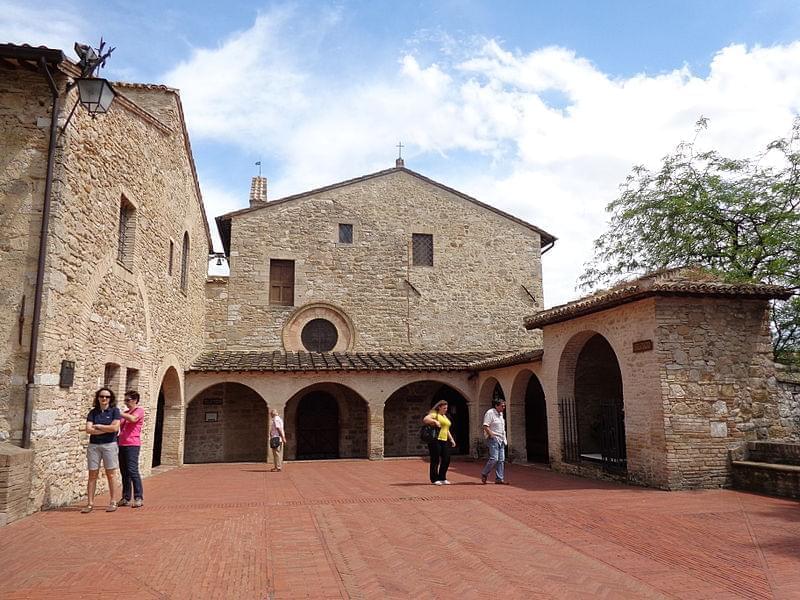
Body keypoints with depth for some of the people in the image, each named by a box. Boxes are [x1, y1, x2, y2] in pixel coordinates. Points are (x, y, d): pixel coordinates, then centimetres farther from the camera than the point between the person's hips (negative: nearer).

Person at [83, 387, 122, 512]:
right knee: (92, 475, 4)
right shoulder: (93, 412, 7)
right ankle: (90, 503, 9)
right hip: (93, 445, 3)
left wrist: (98, 426, -5)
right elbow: (88, 429, -4)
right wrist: (106, 429, -10)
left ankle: (113, 503, 8)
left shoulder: (115, 411, 1)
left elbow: (115, 427, -12)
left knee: (111, 474, 2)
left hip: (109, 445, -3)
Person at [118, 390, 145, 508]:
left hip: (132, 445, -8)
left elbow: (133, 419, -22)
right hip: (122, 444, 8)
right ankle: (126, 498, 11)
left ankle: (139, 498, -11)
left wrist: (118, 413, -18)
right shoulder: (125, 412, 22)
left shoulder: (139, 410, -1)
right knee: (124, 472, 6)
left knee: (132, 470, -13)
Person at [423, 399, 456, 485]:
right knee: (435, 460, -2)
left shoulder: (445, 417, 23)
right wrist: (435, 421, -31)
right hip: (435, 440, -8)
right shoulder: (434, 414, -4)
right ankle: (434, 479, 7)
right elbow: (425, 419, -21)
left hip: (444, 441, 8)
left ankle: (442, 478, 17)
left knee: (446, 459, 5)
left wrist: (451, 439, 21)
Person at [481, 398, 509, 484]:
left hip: (501, 440, 9)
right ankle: (484, 474, 5)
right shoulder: (490, 413, -10)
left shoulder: (501, 414, 17)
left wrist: (504, 438, 15)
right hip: (493, 439, -9)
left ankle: (499, 479, 9)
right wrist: (492, 435, -18)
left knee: (501, 460, 5)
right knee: (494, 458, -13)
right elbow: (485, 426, -17)